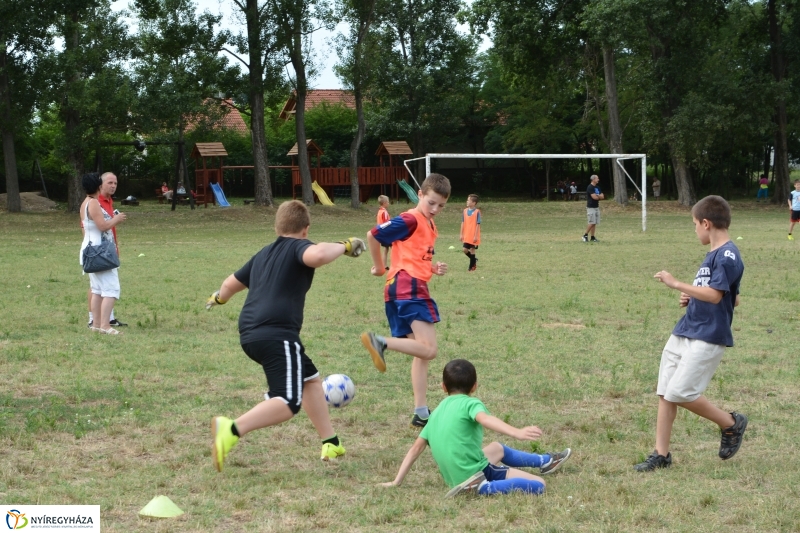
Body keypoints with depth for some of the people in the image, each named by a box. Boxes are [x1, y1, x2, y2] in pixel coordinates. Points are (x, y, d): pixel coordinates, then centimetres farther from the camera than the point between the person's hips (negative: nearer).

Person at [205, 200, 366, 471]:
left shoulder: (263, 254, 23)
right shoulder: (298, 247, 1)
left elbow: (231, 283, 36)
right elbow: (317, 255, -26)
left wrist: (218, 297, 59)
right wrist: (344, 246, -7)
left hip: (250, 334, 9)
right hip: (277, 334, -9)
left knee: (310, 378, 25)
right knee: (289, 402, -15)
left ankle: (331, 444, 29)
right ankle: (232, 429, -32)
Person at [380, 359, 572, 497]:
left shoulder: (437, 412, 16)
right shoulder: (471, 403, -5)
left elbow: (416, 448, 14)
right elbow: (486, 419, -28)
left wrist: (397, 482, 19)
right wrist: (517, 432, -43)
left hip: (455, 478, 8)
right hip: (475, 473, -8)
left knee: (497, 448, 34)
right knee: (538, 485, -12)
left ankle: (545, 462, 48)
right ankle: (484, 487, -26)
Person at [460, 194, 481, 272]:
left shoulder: (477, 212, -12)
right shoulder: (465, 211, 4)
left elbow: (478, 224, -11)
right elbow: (463, 223, 9)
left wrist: (476, 236, -13)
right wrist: (461, 234, 7)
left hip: (473, 236, -5)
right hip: (466, 235, 5)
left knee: (472, 250, 2)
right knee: (465, 250, 5)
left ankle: (471, 267, 13)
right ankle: (474, 260, 30)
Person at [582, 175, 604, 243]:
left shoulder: (597, 188, 15)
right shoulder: (590, 187, -13)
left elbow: (602, 196, 10)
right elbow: (594, 197, -20)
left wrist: (597, 196, -9)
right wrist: (599, 196, 1)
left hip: (596, 207, 8)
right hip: (591, 207, -8)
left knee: (594, 223, 6)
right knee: (592, 223, -11)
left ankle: (592, 237, 8)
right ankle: (585, 235, 1)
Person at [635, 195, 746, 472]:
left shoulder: (728, 256, -14)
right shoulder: (712, 254, 15)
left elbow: (715, 295, -24)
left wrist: (676, 284, -20)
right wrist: (691, 298, 9)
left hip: (708, 338, -9)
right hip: (683, 333, 9)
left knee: (680, 393, -11)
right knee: (665, 393, 5)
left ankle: (731, 423, 10)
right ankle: (661, 454, 11)